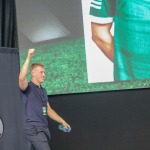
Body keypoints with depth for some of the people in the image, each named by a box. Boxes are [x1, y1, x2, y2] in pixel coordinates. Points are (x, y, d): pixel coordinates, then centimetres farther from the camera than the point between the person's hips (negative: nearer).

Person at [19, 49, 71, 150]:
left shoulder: (43, 91, 19)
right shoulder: (28, 87, -5)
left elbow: (48, 110, 22)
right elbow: (21, 78, -28)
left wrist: (62, 121, 16)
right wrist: (28, 58, -28)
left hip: (43, 128, 8)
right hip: (34, 128, -8)